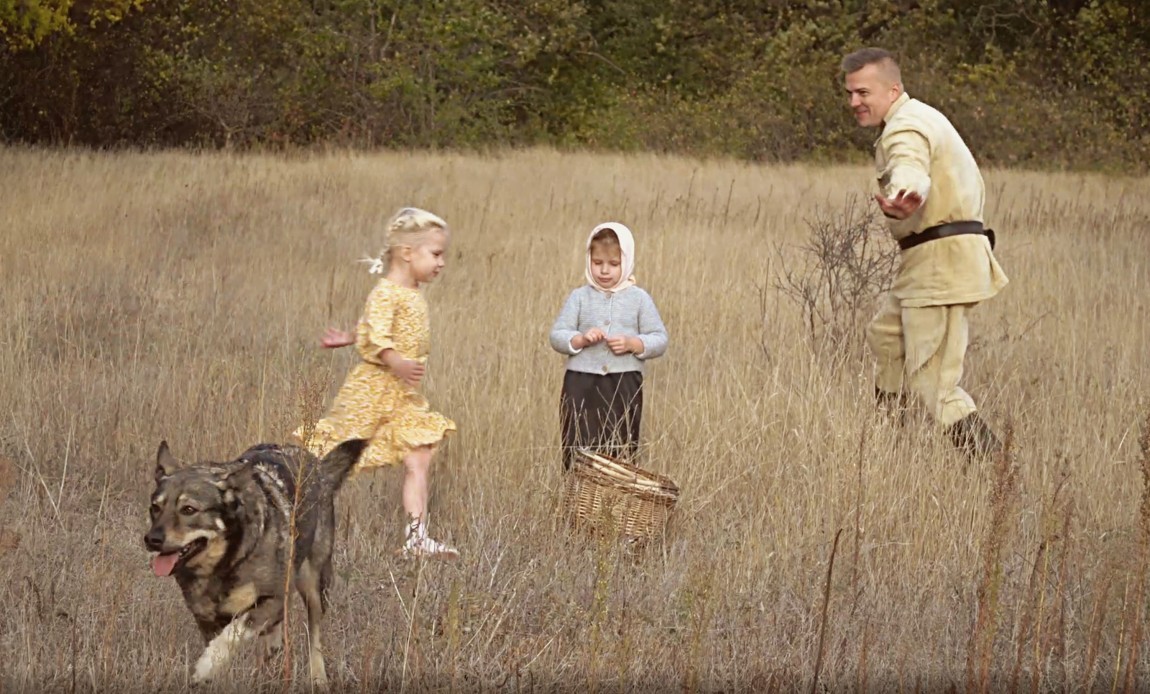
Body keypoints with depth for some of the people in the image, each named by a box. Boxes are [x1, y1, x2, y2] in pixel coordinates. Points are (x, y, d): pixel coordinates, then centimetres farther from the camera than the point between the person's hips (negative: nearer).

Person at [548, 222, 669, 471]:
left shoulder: (639, 299, 5)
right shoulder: (579, 297, 6)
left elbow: (659, 340, 3)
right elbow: (557, 336, 2)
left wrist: (633, 344, -15)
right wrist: (581, 339, -17)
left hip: (625, 385, 0)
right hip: (581, 384, 0)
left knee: (622, 453, 3)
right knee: (578, 451, 1)